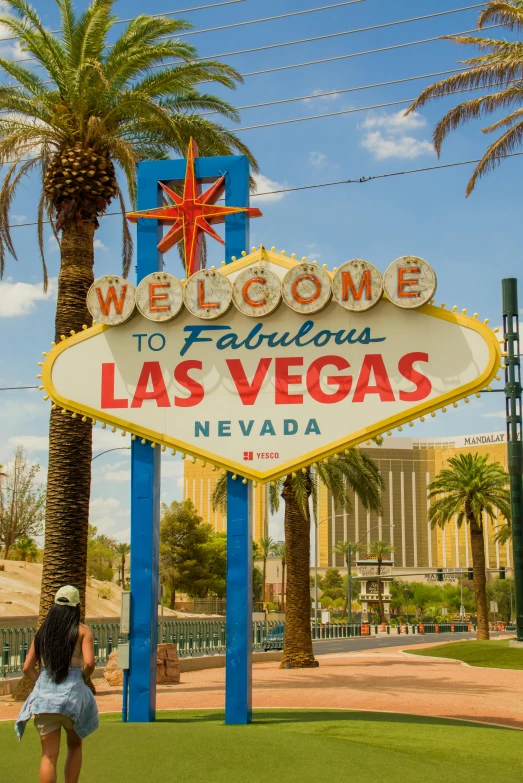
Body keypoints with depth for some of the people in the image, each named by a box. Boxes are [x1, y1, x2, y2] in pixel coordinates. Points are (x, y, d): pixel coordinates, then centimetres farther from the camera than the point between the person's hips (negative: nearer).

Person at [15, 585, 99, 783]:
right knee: (74, 746, 20)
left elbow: (27, 667, 7)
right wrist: (83, 678, 5)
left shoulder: (43, 631, 9)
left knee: (49, 756, 4)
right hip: (72, 693, -2)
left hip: (44, 694, 2)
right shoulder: (82, 630, -2)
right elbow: (89, 663, -15)